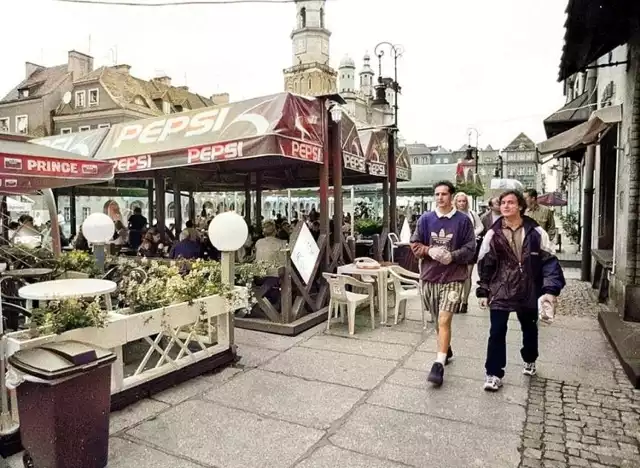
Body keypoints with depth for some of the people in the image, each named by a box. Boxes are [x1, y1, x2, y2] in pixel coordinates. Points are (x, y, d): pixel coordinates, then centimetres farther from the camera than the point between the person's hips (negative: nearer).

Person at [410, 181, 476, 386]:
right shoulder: (425, 219, 3)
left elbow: (470, 249, -3)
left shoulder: (463, 220, -3)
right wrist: (430, 251, -14)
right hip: (429, 275, 4)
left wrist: (452, 256, -19)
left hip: (453, 277, -3)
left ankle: (439, 364, -8)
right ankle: (446, 350, 40)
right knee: (438, 320, 17)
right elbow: (414, 245, 5)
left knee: (444, 320, -12)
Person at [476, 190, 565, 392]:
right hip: (500, 292, -1)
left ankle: (529, 360, 47)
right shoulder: (493, 234, -4)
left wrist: (550, 289, -15)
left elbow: (549, 261, -5)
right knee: (497, 332, -4)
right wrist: (483, 291, -1)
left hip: (529, 291, 1)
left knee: (530, 329, 21)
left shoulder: (536, 232, -6)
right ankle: (494, 374, 7)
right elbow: (485, 265, 0)